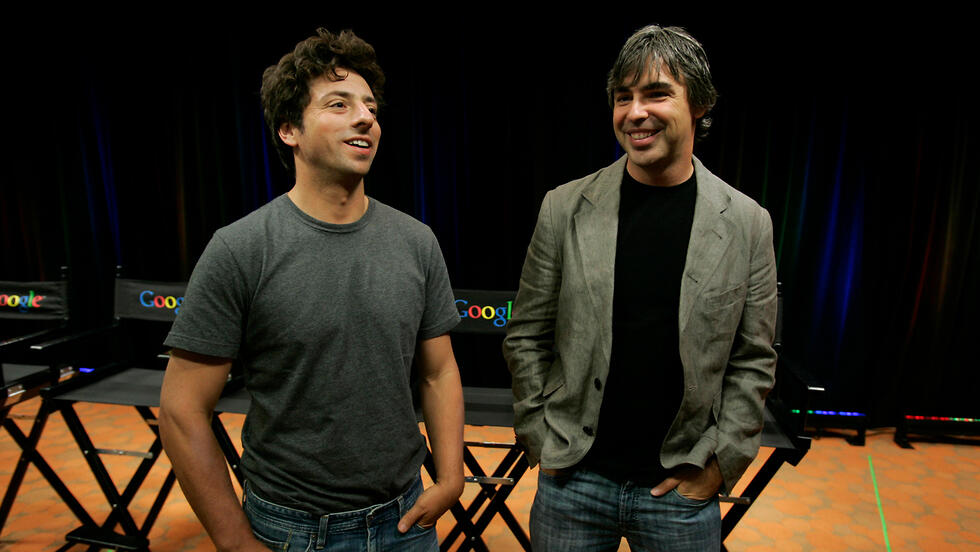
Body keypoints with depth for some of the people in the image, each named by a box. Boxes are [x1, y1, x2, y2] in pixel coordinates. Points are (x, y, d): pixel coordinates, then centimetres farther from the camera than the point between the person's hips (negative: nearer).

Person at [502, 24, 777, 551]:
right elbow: (525, 338, 0)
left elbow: (753, 362, 1)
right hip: (572, 479, 0)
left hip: (683, 489, 0)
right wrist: (541, 443, -2)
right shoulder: (564, 208, -5)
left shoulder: (747, 223, -4)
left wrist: (718, 464, -3)